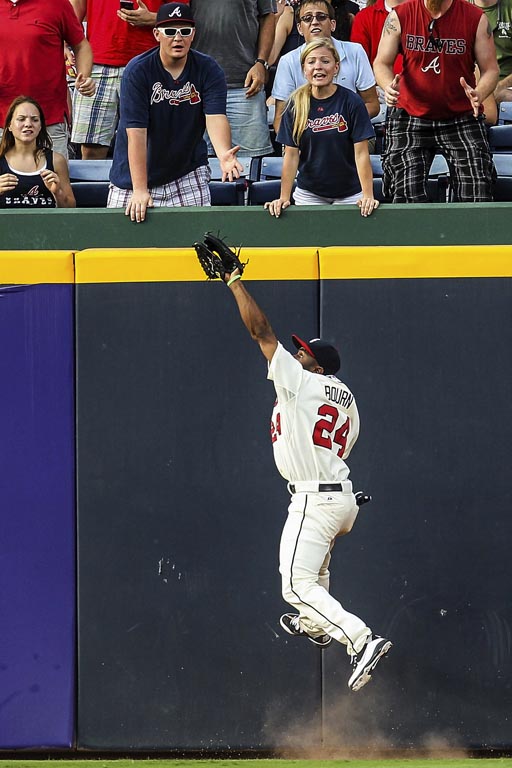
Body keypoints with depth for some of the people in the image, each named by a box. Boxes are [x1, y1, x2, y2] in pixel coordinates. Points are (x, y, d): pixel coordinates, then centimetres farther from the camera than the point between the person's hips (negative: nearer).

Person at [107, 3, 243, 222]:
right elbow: (136, 132, -21)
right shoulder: (137, 71, -15)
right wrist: (140, 191, -28)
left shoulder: (208, 70, -7)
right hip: (135, 176, -1)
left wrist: (224, 154, -43)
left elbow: (215, 117, -20)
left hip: (188, 174, 1)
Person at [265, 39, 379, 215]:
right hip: (309, 193, 2)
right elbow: (291, 155, -3)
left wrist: (368, 196, -20)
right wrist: (284, 198, -10)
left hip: (349, 193, -2)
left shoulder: (351, 102, -10)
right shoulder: (296, 105, -4)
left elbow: (361, 153, -12)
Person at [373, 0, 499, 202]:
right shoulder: (399, 17, -1)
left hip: (462, 117, 0)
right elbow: (382, 63, 4)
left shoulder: (475, 19, -4)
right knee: (407, 197, -11)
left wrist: (478, 94, -23)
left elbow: (490, 69, -1)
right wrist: (388, 86, -20)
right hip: (410, 116, 0)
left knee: (477, 200, -13)